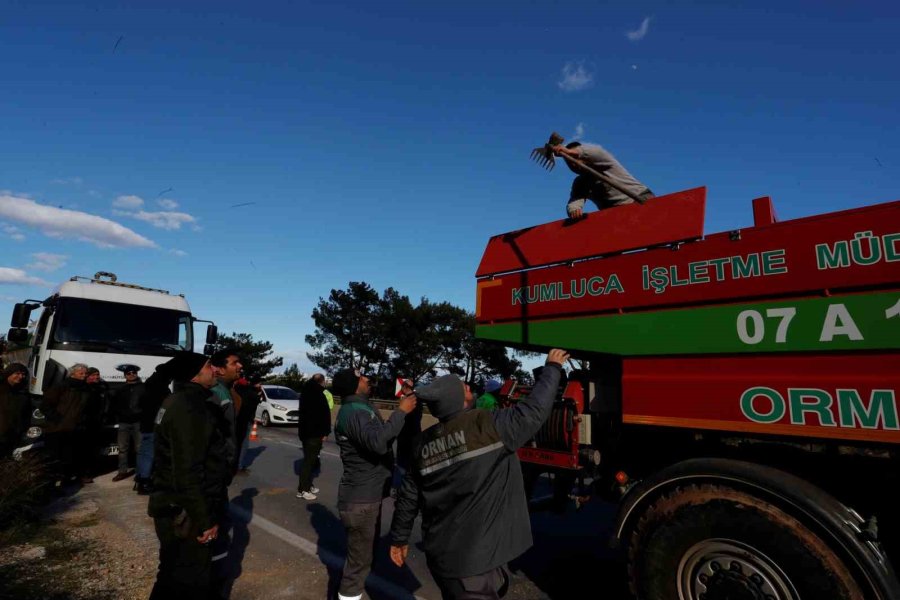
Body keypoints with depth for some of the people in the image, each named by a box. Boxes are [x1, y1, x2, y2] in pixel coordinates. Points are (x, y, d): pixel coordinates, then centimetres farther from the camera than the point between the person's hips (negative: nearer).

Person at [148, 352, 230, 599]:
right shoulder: (190, 409, -24)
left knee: (175, 575, 25)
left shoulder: (183, 401, 10)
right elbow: (188, 473, -27)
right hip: (183, 512, -10)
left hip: (173, 505, 10)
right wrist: (205, 519, -20)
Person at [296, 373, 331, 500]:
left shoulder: (306, 392, 14)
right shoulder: (318, 394, -16)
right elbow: (324, 414, -19)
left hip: (305, 431, 10)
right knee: (309, 460, -4)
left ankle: (308, 485, 23)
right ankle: (302, 489, 0)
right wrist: (325, 432, -13)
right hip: (314, 433, -9)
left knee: (310, 459, 17)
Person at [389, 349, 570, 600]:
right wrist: (553, 368, 1)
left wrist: (399, 538, 20)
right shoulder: (487, 425, -20)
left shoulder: (425, 442, -1)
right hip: (476, 559, -6)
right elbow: (535, 409, -14)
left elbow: (408, 497, 6)